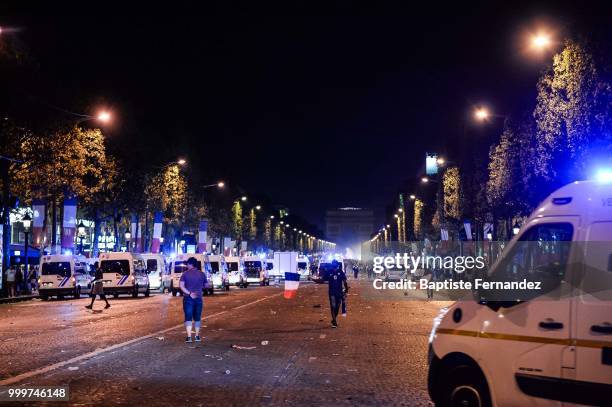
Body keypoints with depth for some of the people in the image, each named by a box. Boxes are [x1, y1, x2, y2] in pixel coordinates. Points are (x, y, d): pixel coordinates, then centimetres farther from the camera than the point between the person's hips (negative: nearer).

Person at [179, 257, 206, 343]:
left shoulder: (185, 274, -4)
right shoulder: (202, 274, 2)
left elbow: (181, 285, -14)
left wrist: (189, 293, -16)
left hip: (188, 298, -2)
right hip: (199, 298, 2)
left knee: (188, 317, -1)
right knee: (197, 318, 13)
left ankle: (189, 337, -9)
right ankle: (197, 336, 16)